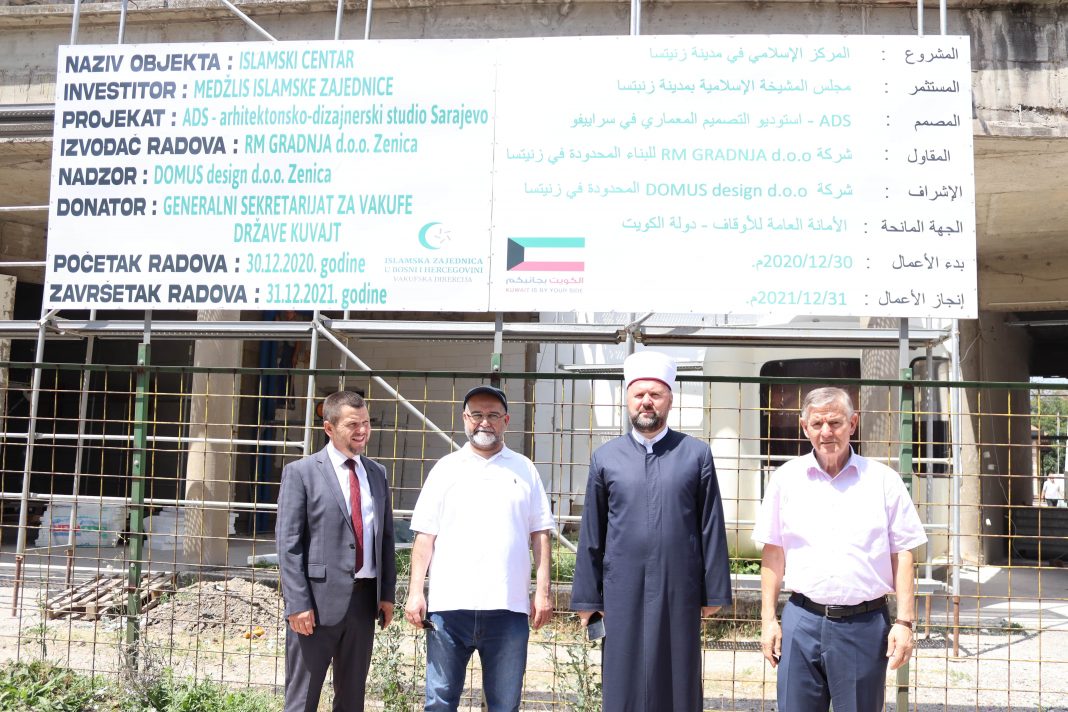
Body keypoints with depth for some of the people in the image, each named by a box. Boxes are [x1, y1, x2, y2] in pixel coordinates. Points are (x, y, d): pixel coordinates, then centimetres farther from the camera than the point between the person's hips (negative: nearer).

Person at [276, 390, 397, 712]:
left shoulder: (377, 473, 10)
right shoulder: (301, 472, -5)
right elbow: (288, 544, -9)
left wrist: (387, 593, 7)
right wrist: (298, 604, -14)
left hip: (365, 598, 5)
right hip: (319, 599, -5)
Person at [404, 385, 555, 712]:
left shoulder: (524, 469, 10)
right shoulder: (446, 468, 8)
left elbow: (540, 535, 8)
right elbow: (425, 536, 6)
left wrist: (542, 590, 0)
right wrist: (415, 592, -1)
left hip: (508, 607, 0)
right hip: (449, 605, 0)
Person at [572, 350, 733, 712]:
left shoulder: (696, 454, 3)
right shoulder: (605, 458, 6)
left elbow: (712, 529, 3)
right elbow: (591, 535, 6)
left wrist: (714, 592, 1)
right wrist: (587, 599, 5)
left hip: (680, 594, -1)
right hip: (623, 594, 1)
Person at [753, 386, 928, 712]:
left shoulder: (884, 480, 2)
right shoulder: (786, 478, 5)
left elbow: (902, 554, 3)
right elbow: (773, 552, 7)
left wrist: (904, 622, -3)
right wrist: (768, 620, 4)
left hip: (865, 624, -1)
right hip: (802, 621, 1)